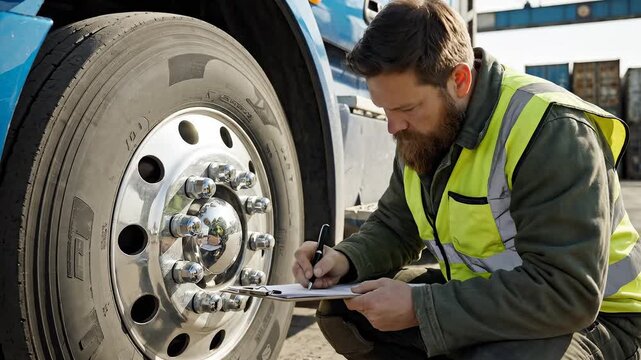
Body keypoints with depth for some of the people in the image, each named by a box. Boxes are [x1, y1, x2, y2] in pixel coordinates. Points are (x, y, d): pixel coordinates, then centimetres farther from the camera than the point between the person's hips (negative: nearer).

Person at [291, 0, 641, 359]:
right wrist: (346, 259, -13)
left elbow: (567, 292, -31)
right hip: (480, 300, 7)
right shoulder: (422, 129, -2)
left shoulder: (550, 131, -27)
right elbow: (394, 226, 9)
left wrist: (420, 308, -31)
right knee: (341, 312, -2)